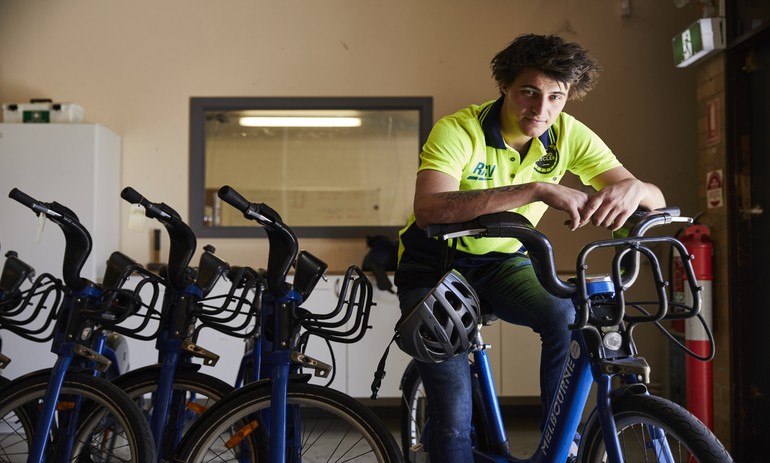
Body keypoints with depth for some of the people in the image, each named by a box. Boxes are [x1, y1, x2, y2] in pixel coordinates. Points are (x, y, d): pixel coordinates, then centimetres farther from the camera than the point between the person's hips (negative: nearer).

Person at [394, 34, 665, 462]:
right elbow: (429, 209, -44)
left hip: (503, 262, 3)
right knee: (454, 415, -15)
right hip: (435, 267, -3)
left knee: (568, 316, -27)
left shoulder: (569, 135, -12)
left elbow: (656, 198, -15)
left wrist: (632, 188, -41)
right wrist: (537, 190, -50)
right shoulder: (458, 131, -25)